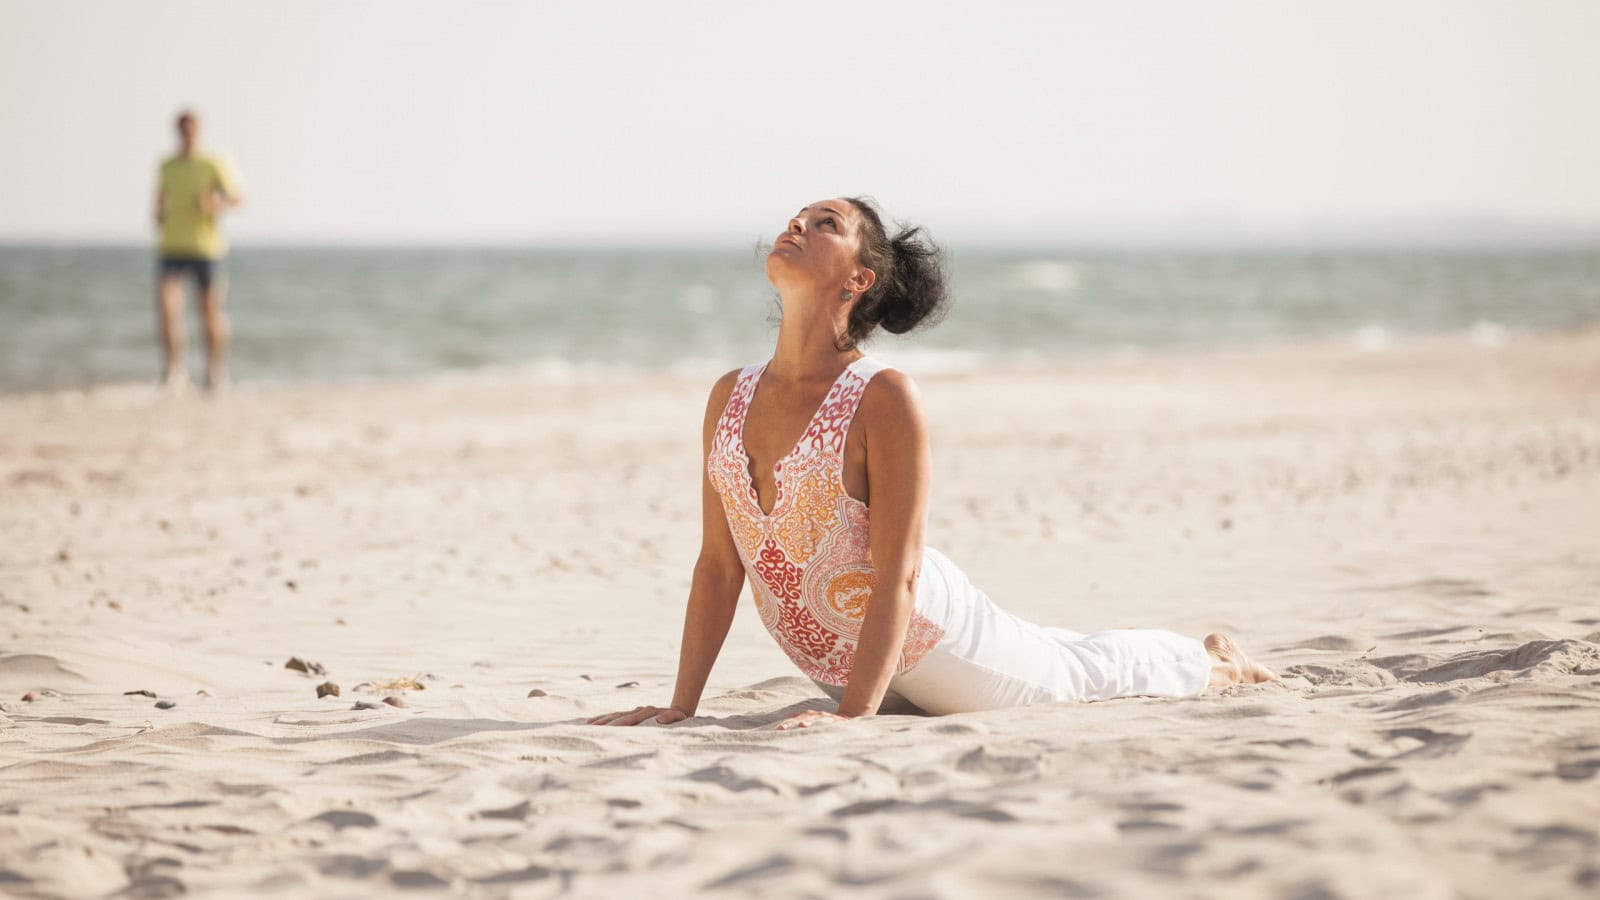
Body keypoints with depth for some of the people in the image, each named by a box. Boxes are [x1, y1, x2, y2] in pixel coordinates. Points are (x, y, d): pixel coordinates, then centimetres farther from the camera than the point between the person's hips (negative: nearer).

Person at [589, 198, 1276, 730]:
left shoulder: (885, 398, -26)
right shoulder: (730, 396, -8)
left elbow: (896, 574, -27)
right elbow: (718, 562, -4)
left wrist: (854, 715, -32)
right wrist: (681, 706, -6)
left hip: (924, 640, -6)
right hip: (837, 663, 6)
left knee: (1081, 673, 20)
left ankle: (1210, 660, 51)